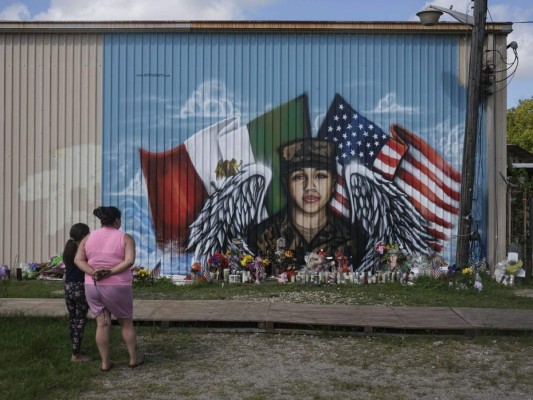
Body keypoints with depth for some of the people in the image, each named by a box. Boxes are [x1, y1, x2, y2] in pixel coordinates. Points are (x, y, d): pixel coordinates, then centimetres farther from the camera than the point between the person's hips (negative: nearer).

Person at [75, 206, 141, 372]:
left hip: (93, 287, 3)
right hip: (117, 288, -3)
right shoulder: (126, 238, -6)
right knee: (126, 322, 13)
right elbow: (130, 261, -20)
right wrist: (110, 272, -17)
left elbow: (78, 260, -5)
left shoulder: (88, 238, 5)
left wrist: (94, 273, -14)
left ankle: (105, 362, 13)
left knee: (102, 324, 9)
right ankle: (133, 359, 20)